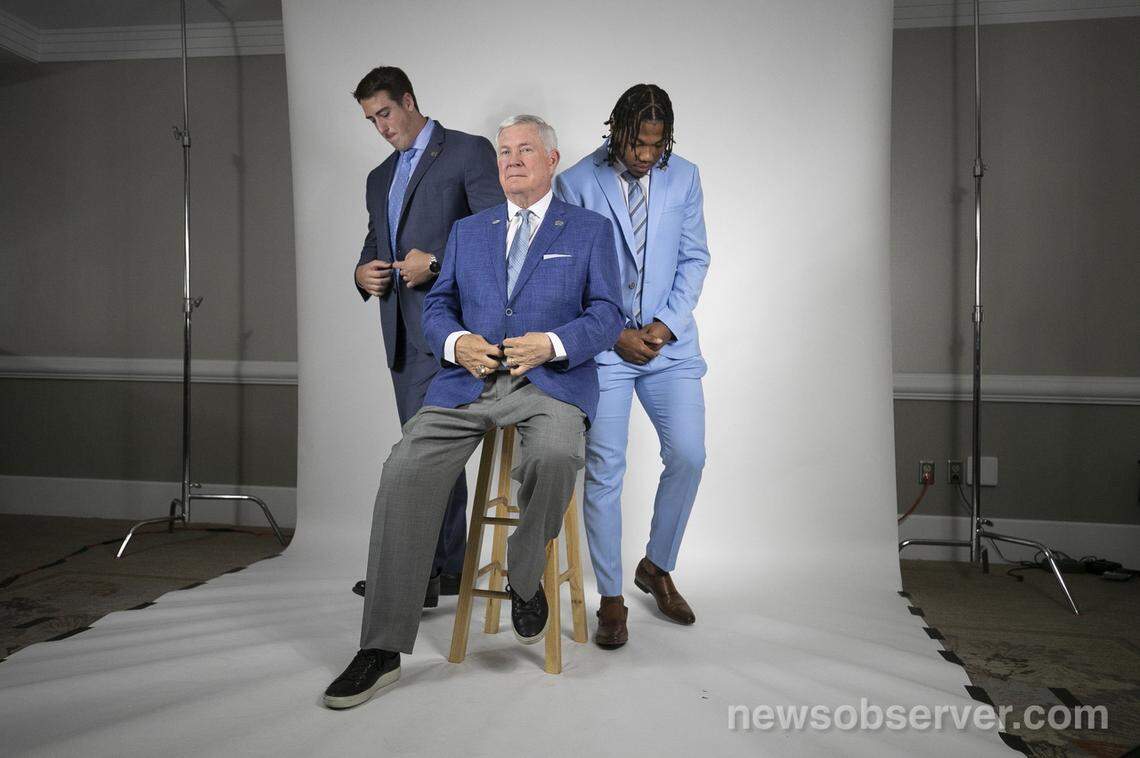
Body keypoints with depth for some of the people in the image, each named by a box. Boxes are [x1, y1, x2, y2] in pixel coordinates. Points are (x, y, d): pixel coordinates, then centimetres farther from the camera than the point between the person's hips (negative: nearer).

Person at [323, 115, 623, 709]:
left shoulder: (589, 230, 12)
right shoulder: (467, 231, 22)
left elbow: (607, 315, 4)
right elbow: (436, 307, 16)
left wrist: (551, 343, -15)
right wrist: (456, 342, -7)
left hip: (551, 381, -3)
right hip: (468, 381, 3)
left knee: (555, 456, -36)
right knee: (405, 471, -20)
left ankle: (525, 578, -5)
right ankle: (382, 649, -10)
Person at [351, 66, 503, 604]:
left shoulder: (469, 152, 1)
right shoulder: (380, 178, 24)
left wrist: (436, 262, -18)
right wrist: (364, 272, 2)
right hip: (402, 331, 8)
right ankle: (450, 568, 20)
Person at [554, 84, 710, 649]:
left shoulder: (684, 177, 6)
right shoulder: (576, 184, -4)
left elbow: (694, 258, 7)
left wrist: (666, 324, -6)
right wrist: (616, 333, -10)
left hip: (670, 341, 3)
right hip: (605, 343, -3)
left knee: (688, 456, -3)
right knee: (604, 471, -2)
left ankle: (657, 568, 22)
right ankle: (611, 599, 13)